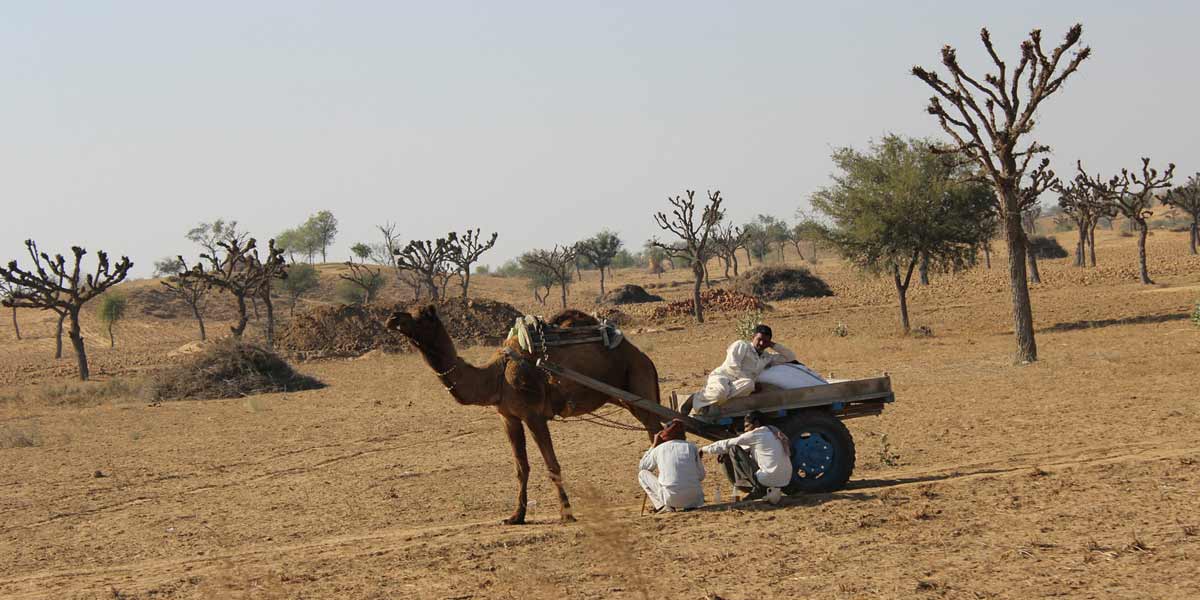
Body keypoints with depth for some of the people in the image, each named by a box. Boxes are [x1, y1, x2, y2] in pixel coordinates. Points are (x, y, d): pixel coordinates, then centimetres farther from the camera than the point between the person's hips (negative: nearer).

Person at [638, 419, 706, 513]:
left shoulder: (659, 449, 6)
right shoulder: (691, 447, 8)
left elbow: (641, 467, 24)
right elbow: (701, 476, 14)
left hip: (671, 499, -3)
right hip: (694, 499, 3)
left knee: (642, 474, 18)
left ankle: (663, 505, 1)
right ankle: (689, 505, 9)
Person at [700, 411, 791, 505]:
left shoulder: (756, 434, -7)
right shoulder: (774, 432, 18)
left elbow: (728, 444, -1)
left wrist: (704, 449, 9)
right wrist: (723, 452, 20)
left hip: (768, 481, -9)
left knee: (734, 450, -3)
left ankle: (757, 489, -3)